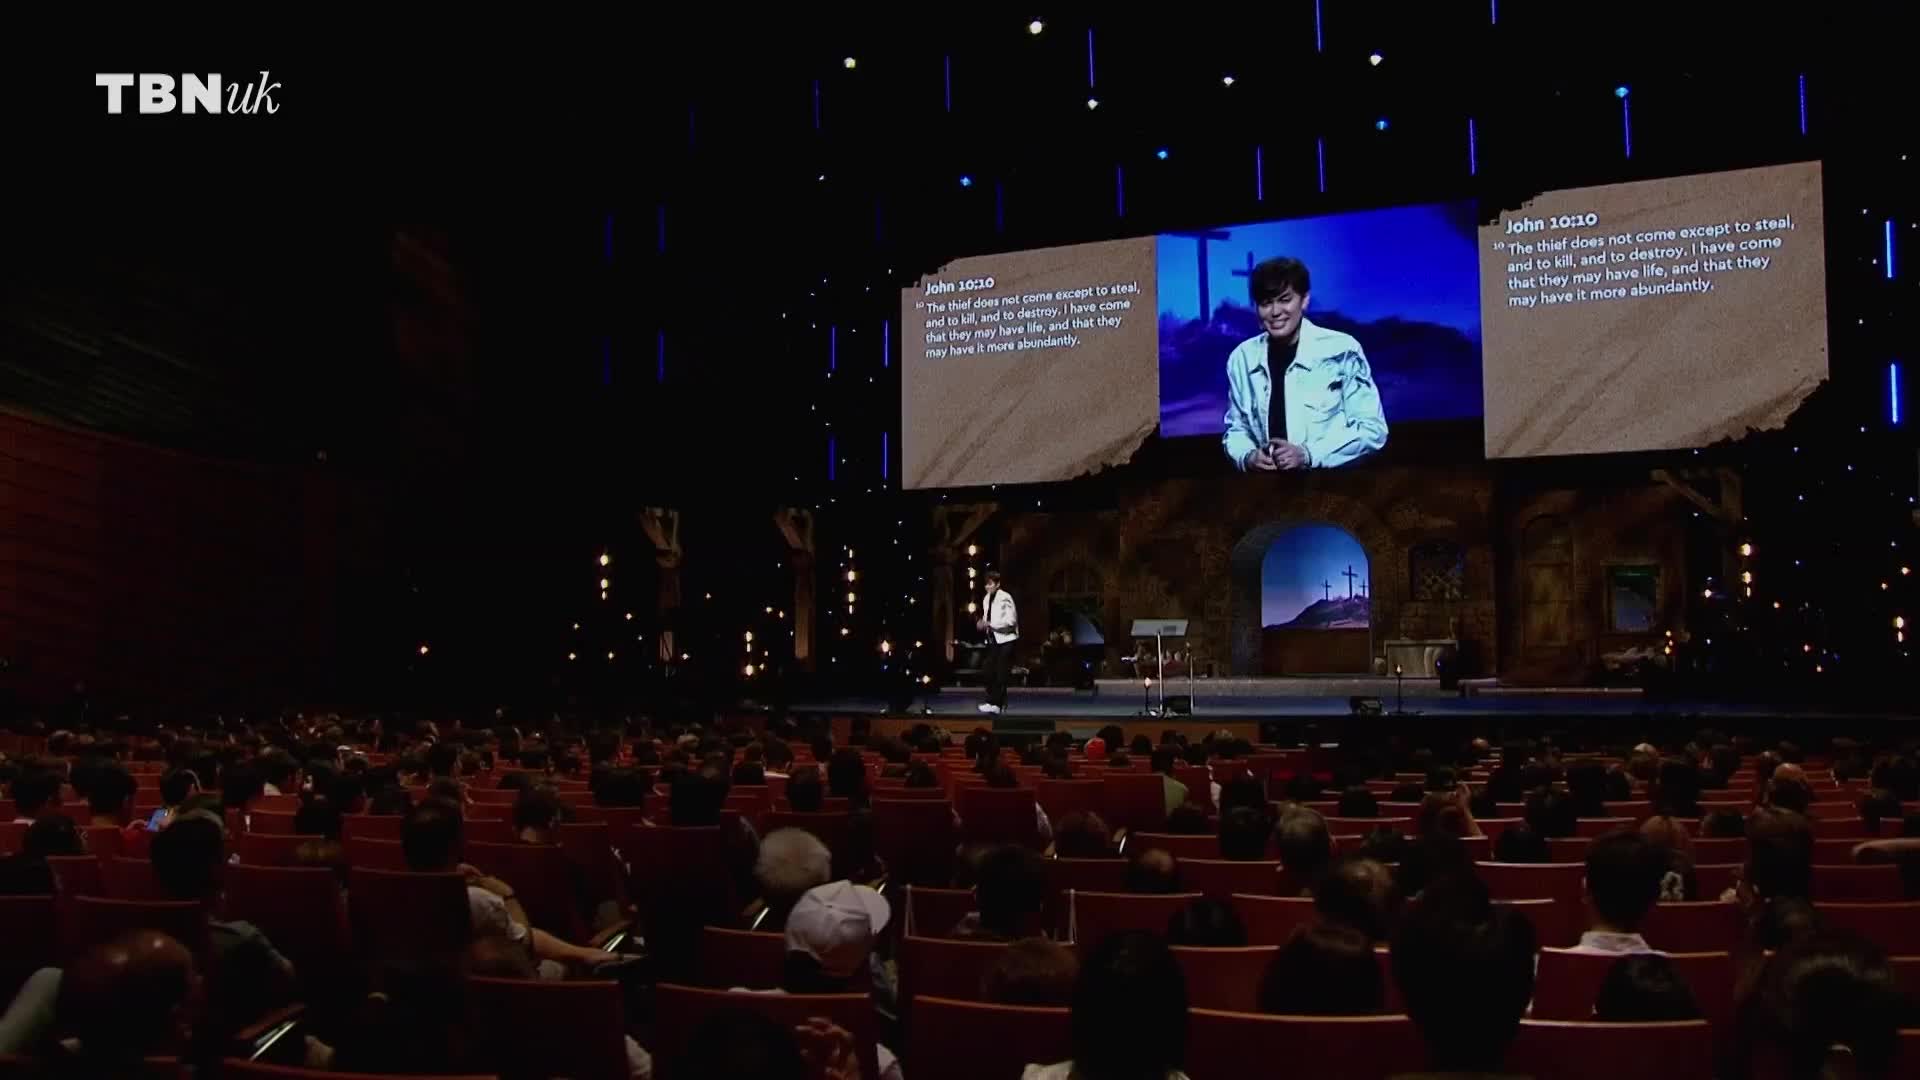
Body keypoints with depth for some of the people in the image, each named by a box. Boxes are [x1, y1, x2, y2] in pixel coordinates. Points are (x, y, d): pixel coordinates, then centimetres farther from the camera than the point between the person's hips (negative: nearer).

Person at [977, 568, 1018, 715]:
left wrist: (990, 624, -22)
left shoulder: (1005, 598, -13)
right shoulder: (987, 599, 9)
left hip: (1005, 640, -7)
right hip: (992, 639, 7)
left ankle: (995, 703, 0)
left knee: (1001, 673, -5)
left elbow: (1010, 620, -18)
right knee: (990, 672, 3)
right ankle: (993, 701, 13)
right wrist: (983, 623, -1)